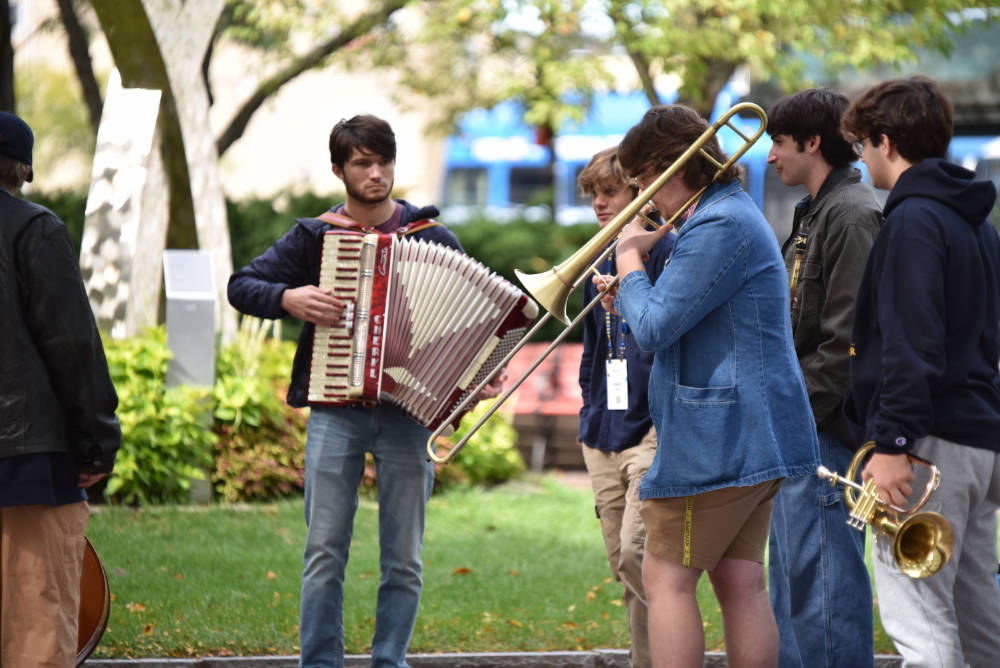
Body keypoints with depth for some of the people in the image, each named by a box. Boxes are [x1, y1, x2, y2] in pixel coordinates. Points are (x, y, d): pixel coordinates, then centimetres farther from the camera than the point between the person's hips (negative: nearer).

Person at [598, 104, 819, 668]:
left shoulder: (720, 227, -17)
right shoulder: (736, 213, 18)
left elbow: (655, 328, -19)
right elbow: (689, 318, 25)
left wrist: (630, 260, -4)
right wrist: (630, 298, 10)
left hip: (718, 435, -10)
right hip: (756, 432, 10)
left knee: (667, 579, -5)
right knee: (742, 582, 8)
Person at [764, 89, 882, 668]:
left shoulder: (853, 215, -14)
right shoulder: (816, 213, 18)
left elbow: (847, 338, -20)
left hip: (826, 427, -11)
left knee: (826, 580, -9)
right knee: (792, 575, 16)